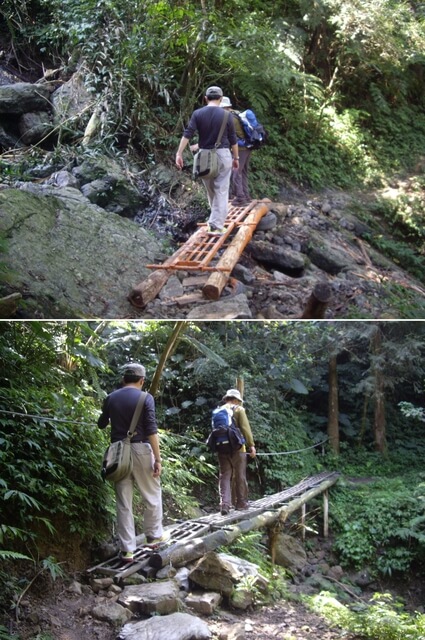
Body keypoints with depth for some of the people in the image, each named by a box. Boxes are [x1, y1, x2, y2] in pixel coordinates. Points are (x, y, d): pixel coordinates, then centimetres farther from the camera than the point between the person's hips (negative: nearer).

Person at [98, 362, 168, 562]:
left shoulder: (111, 398, 6)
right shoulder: (145, 398, -6)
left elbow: (101, 424, 21)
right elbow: (151, 430, -12)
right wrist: (158, 459, -10)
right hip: (140, 450, -3)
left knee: (123, 502, 5)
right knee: (152, 495, 17)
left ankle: (127, 549, 5)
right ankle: (154, 535, 28)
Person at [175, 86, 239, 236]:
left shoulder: (197, 113, -1)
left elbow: (187, 134, -10)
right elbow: (233, 139, 2)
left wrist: (179, 154, -11)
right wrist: (236, 157, 14)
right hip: (223, 154, -2)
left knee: (211, 191, 18)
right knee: (221, 191, 0)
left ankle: (216, 221, 32)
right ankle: (216, 226, -7)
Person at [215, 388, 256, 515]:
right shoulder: (239, 409, -4)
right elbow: (245, 428, -11)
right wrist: (251, 445, -10)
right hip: (237, 448, -4)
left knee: (224, 476, 4)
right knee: (240, 477, 8)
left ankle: (225, 504, -9)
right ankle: (241, 503, 16)